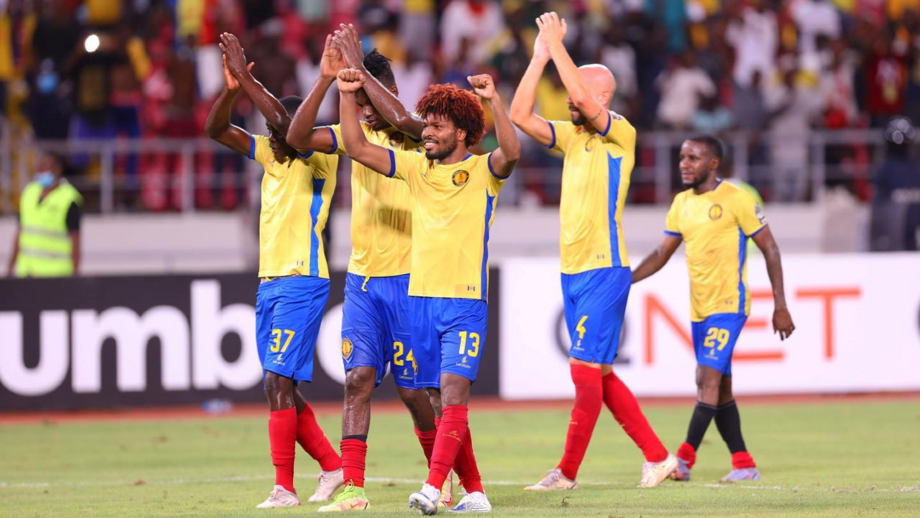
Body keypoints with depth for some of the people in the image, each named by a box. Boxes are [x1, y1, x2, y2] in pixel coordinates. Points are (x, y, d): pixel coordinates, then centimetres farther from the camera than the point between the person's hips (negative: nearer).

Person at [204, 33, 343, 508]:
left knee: (279, 382, -14)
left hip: (302, 282, -8)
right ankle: (333, 467, 20)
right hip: (269, 284, 8)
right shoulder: (271, 154, 14)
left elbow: (287, 122, -26)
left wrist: (247, 78, -21)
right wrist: (232, 87, -7)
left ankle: (284, 488, -14)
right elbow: (216, 129, 11)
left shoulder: (320, 159, -8)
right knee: (281, 388, 9)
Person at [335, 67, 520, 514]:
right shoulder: (416, 167, 11)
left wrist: (493, 100, -33)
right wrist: (347, 96, -4)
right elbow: (358, 148, 7)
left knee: (454, 389, -17)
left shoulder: (483, 171, -2)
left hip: (466, 301, -5)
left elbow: (511, 153, -23)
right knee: (442, 399, 6)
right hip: (420, 297, 5)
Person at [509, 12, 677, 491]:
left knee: (586, 367, -11)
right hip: (572, 272, 8)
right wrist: (540, 58, 1)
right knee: (599, 373, 10)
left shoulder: (620, 134, -8)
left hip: (604, 271, -8)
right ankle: (657, 456, 16)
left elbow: (584, 98, -24)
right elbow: (520, 115, 6)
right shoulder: (571, 136, 13)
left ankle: (567, 471, -8)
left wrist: (557, 45, -16)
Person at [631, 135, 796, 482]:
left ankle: (685, 459, -20)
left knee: (709, 377, -17)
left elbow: (769, 249, -4)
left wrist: (780, 306, -7)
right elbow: (661, 254, 18)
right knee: (720, 389, 9)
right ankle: (744, 465, 14)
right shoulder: (682, 204, 12)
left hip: (729, 304, -7)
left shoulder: (736, 200, -8)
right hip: (699, 309, 7)